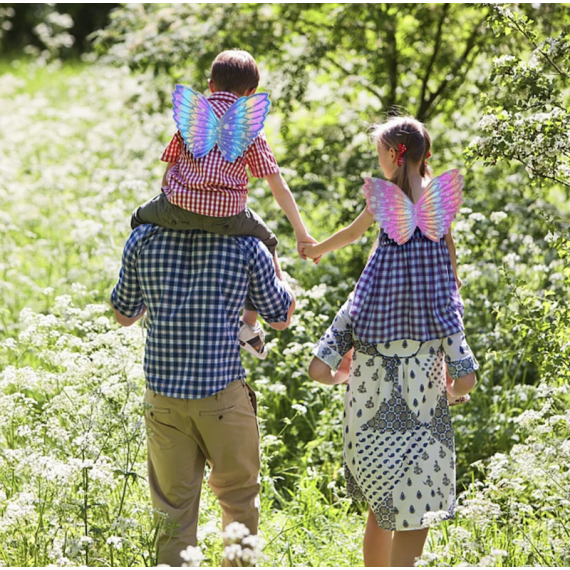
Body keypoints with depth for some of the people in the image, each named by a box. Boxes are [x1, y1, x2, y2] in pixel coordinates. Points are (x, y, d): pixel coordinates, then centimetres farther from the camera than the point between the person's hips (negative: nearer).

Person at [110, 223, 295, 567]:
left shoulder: (144, 239, -2)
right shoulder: (246, 245, -7)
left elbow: (124, 315, 12)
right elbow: (281, 319, 8)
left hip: (162, 395, 2)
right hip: (224, 396, -2)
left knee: (173, 509, 10)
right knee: (239, 499, 19)